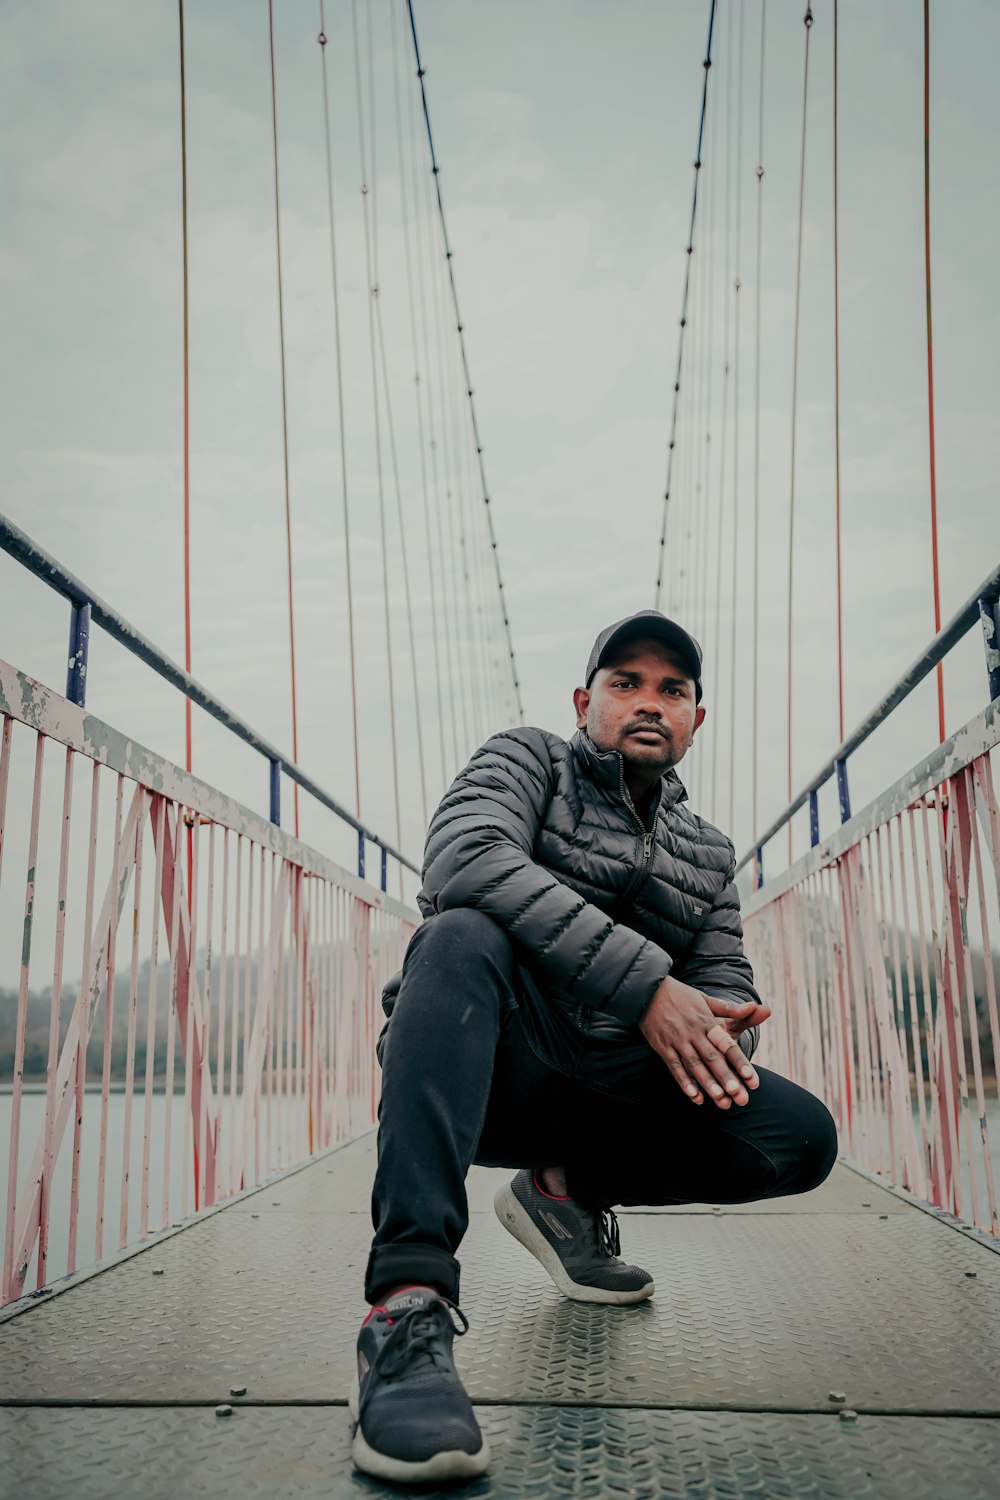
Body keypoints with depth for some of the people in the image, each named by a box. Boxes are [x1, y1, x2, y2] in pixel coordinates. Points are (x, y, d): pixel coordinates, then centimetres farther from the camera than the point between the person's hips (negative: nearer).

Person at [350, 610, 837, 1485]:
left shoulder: (709, 852, 20)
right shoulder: (528, 759, 3)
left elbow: (726, 981, 13)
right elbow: (467, 857, -18)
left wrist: (720, 1028, -16)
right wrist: (646, 983, -25)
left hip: (604, 1088, 5)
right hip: (484, 1070, -4)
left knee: (804, 1137, -14)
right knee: (462, 934, -35)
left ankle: (567, 1188, 8)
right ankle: (409, 1302, -41)